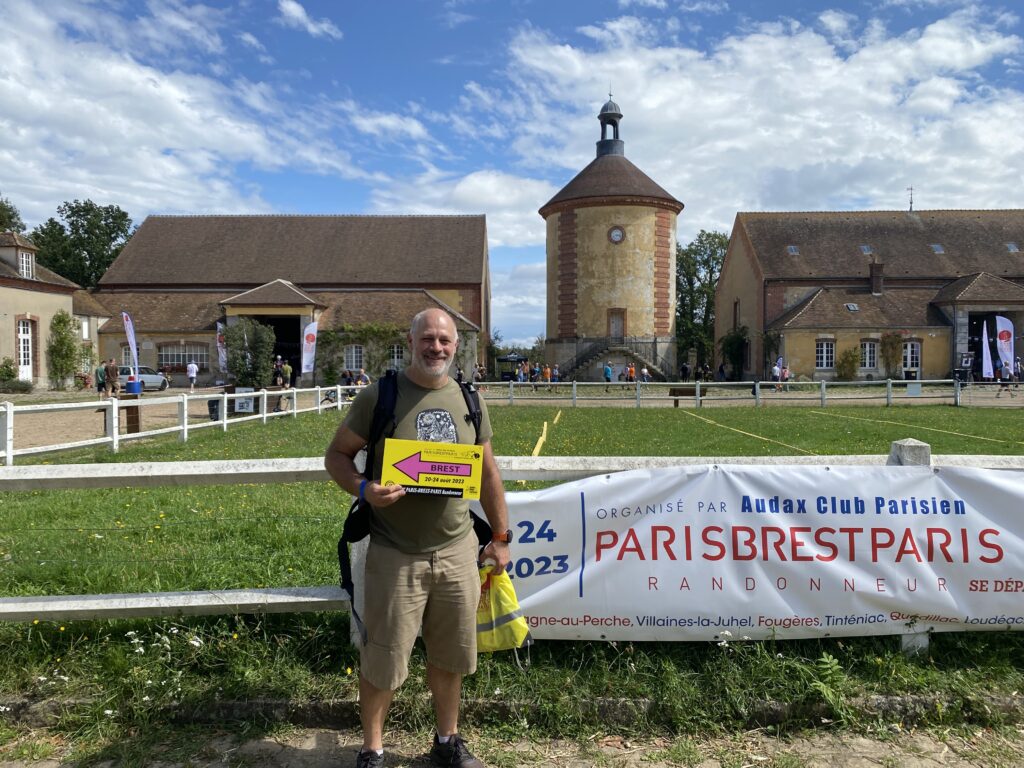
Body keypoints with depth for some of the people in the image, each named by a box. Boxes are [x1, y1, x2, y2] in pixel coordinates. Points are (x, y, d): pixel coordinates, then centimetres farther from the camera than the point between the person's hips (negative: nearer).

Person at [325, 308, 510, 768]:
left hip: (457, 551, 4)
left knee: (449, 655, 16)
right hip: (395, 555, -3)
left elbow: (487, 472, 12)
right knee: (382, 661, 7)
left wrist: (501, 536, 12)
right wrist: (364, 489, -23)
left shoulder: (468, 400, 5)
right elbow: (336, 456, -3)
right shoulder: (380, 396, -8)